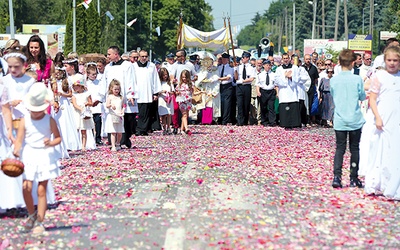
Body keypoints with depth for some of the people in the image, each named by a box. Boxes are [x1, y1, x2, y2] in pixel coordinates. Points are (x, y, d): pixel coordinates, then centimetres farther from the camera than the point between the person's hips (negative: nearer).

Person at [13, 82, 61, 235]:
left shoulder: (49, 121, -1)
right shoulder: (25, 121, -1)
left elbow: (58, 138, 4)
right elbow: (19, 139, -8)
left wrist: (51, 142, -18)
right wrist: (16, 150, -28)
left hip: (45, 155, -1)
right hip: (29, 156, 1)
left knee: (41, 190, 0)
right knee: (26, 187, -10)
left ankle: (40, 222, 8)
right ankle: (32, 214, 17)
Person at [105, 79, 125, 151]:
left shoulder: (121, 97, 12)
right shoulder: (110, 97, 1)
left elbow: (123, 106, 16)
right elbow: (107, 105, -9)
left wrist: (122, 111, -4)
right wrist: (111, 105, -30)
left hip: (119, 117, 4)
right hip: (112, 116, -4)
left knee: (120, 132, 6)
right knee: (113, 132, -7)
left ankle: (117, 144, 28)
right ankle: (113, 146, -5)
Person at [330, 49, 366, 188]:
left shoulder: (333, 80, -4)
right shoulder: (357, 79, -10)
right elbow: (362, 97, 1)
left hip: (339, 121, 2)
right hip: (355, 120, -1)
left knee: (340, 148, 7)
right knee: (355, 149, 9)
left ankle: (337, 177, -6)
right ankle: (354, 179, 13)